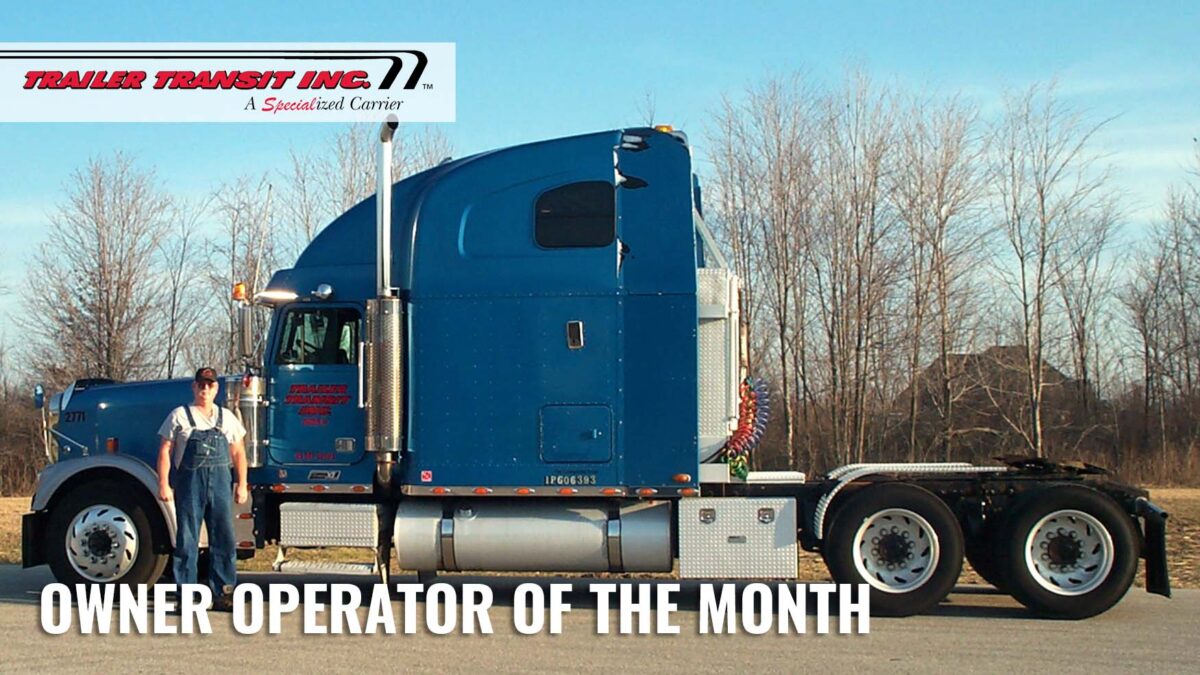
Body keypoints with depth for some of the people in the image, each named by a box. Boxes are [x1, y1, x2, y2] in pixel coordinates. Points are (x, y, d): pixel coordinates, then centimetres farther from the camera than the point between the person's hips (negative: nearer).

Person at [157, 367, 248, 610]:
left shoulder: (227, 417, 14)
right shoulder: (180, 416, 4)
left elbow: (238, 453, 14)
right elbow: (165, 452, 0)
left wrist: (242, 485, 7)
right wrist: (163, 484, -8)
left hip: (220, 483, 3)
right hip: (189, 482, -3)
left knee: (224, 540, 3)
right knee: (187, 541, -1)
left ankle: (223, 594, 10)